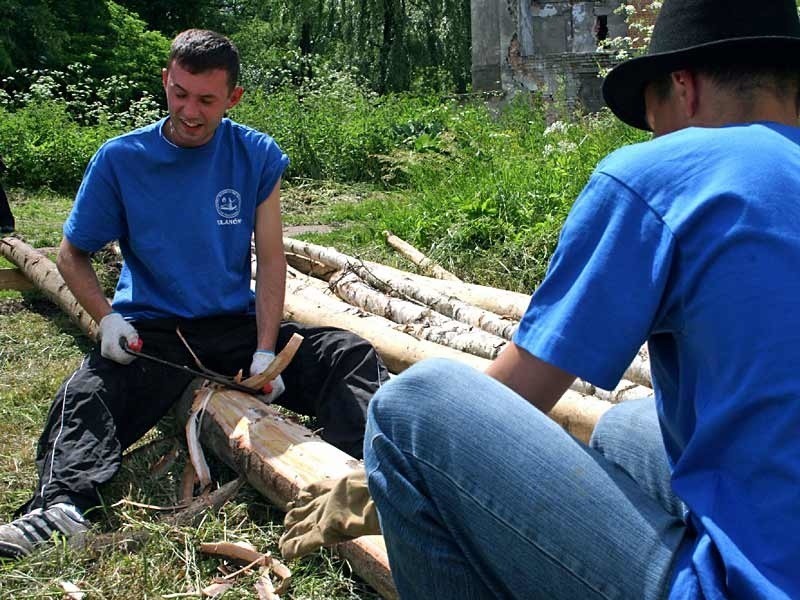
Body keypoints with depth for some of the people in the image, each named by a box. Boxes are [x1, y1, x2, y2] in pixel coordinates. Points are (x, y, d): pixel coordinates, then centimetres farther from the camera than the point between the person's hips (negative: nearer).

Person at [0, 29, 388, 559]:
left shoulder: (257, 156, -1)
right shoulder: (120, 159, -3)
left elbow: (271, 259, -2)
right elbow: (73, 254, 5)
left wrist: (265, 351, -14)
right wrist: (106, 317, -14)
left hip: (239, 325, 1)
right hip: (151, 331, -1)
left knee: (349, 354, -19)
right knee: (87, 396, -31)